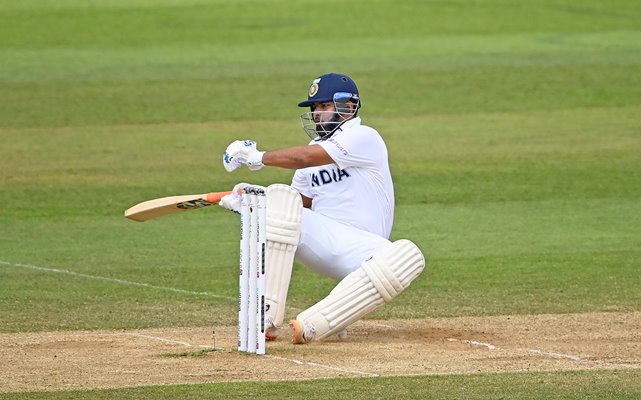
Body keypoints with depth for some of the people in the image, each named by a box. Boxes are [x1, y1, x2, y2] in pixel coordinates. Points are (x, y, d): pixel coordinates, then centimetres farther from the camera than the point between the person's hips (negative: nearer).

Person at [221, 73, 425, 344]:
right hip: (319, 239, 5)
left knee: (408, 256, -36)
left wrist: (257, 157, -9)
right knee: (279, 198, -23)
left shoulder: (364, 138, -8)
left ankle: (311, 326, -42)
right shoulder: (315, 147, 15)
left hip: (359, 248, -5)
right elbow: (298, 204, 16)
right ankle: (267, 318, -31)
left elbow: (305, 158, -19)